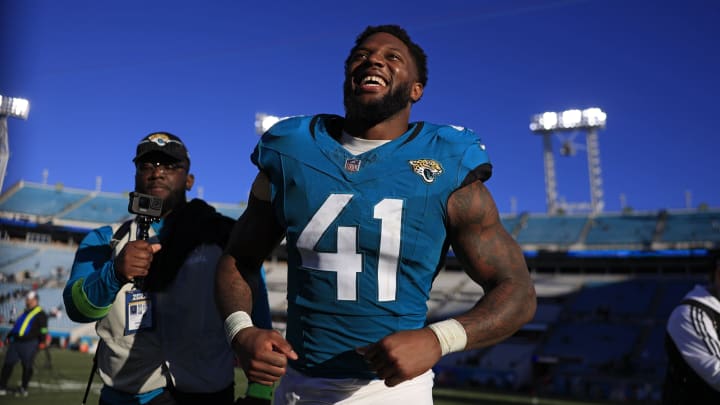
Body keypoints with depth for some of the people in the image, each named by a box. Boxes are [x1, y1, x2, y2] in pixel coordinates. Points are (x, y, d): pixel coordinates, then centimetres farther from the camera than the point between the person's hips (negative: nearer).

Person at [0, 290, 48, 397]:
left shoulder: (40, 313, 0)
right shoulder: (24, 312, 21)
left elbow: (43, 328, -7)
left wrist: (42, 341, -15)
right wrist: (9, 336, 22)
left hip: (29, 344, -6)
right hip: (15, 342, 6)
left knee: (27, 367, 0)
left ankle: (23, 388, 12)